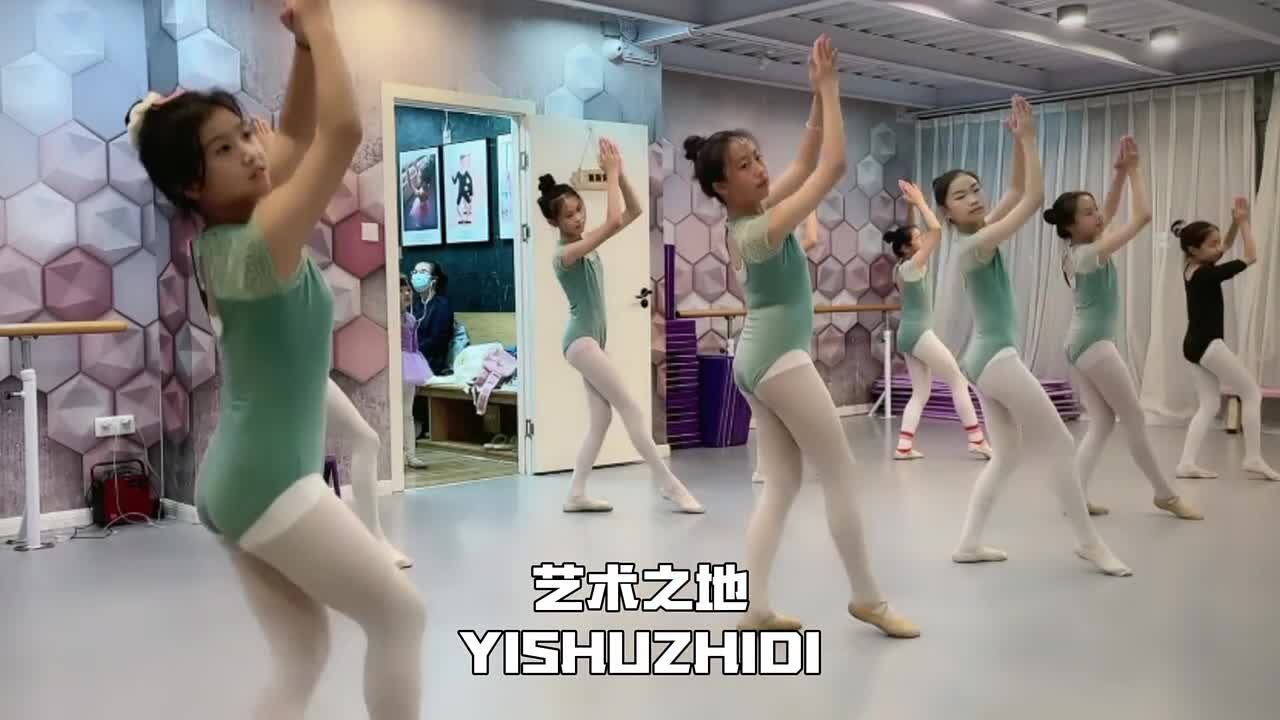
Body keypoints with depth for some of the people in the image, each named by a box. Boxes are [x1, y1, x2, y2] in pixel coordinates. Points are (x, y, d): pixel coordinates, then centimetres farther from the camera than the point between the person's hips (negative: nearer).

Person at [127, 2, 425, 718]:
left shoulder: (225, 235, 4)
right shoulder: (257, 245, -21)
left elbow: (299, 131, 12)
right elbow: (342, 132, -27)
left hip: (238, 479, 9)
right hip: (269, 482, -9)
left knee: (304, 655, 14)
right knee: (403, 614, 3)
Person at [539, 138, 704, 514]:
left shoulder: (588, 242, 8)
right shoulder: (564, 253, -17)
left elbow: (634, 211, 8)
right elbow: (614, 221, -29)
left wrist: (619, 172, -5)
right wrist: (610, 173, -21)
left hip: (592, 340, 9)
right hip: (581, 340, -9)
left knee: (601, 419, 7)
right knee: (631, 409, -9)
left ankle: (576, 495, 10)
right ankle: (668, 483, -5)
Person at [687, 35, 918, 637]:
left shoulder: (748, 218, 5)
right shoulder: (761, 229, -20)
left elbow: (807, 162, 13)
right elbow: (833, 167, -20)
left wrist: (817, 93, 6)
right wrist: (828, 87, -13)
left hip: (757, 359, 10)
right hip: (779, 359, -10)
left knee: (781, 485, 9)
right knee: (841, 473, 1)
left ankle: (755, 609, 9)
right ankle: (867, 598, 12)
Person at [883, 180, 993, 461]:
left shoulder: (903, 267, 9)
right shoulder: (912, 266, -15)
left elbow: (927, 232, 24)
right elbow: (936, 229, -20)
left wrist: (916, 204, 21)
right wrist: (920, 202, -12)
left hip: (908, 333, 10)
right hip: (918, 333, -9)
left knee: (922, 391, 9)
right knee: (958, 380, 0)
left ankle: (904, 446, 1)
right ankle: (977, 440, 3)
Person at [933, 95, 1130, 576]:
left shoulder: (979, 233, 8)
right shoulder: (974, 244, -18)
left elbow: (1017, 190, 13)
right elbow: (1033, 199, -20)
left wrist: (1020, 141, 2)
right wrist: (1028, 140, -15)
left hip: (985, 358, 10)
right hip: (996, 357, -10)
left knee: (1008, 455, 13)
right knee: (1059, 444, -2)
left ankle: (969, 542, 15)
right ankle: (1088, 541, 8)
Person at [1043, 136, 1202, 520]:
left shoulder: (1075, 253, 9)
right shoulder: (1091, 253, -17)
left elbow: (1110, 212, 19)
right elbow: (1142, 216, -17)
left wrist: (1121, 171, 9)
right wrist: (1134, 169, -7)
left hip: (1078, 344, 10)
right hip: (1095, 344, -10)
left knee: (1102, 423, 8)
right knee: (1135, 421, 2)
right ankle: (1166, 495, 14)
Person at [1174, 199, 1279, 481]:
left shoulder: (1192, 268, 7)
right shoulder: (1207, 274, -18)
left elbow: (1226, 247, 21)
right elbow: (1251, 257, -14)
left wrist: (1236, 223, 6)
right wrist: (1245, 223, -5)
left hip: (1193, 345, 9)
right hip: (1208, 345, -9)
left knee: (1210, 403, 10)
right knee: (1252, 393, 3)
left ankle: (1187, 463, 1)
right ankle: (1253, 458, 4)